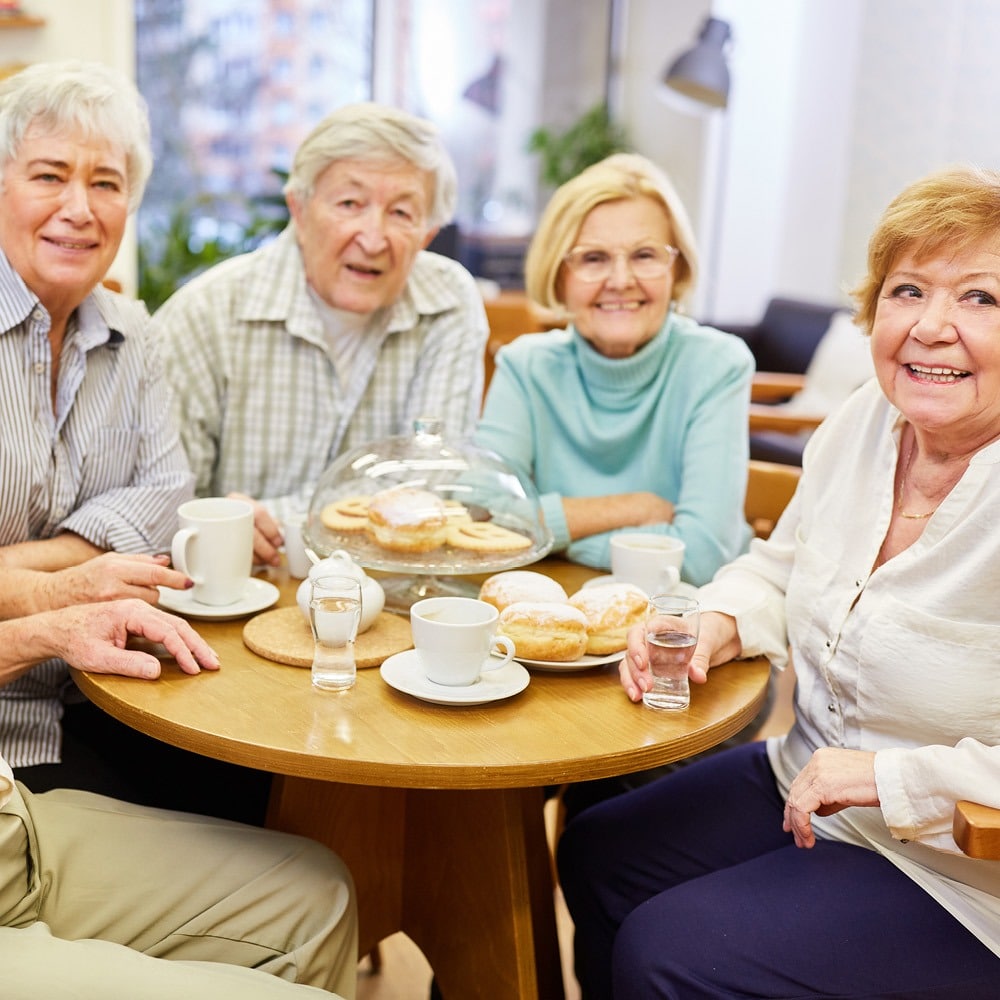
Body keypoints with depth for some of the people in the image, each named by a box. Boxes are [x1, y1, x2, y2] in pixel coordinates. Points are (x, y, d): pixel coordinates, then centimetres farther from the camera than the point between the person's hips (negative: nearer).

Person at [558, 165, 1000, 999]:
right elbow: (783, 567, 13)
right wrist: (712, 628, -7)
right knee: (595, 858, 9)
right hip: (803, 780, 7)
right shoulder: (864, 423, -3)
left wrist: (897, 776, -27)